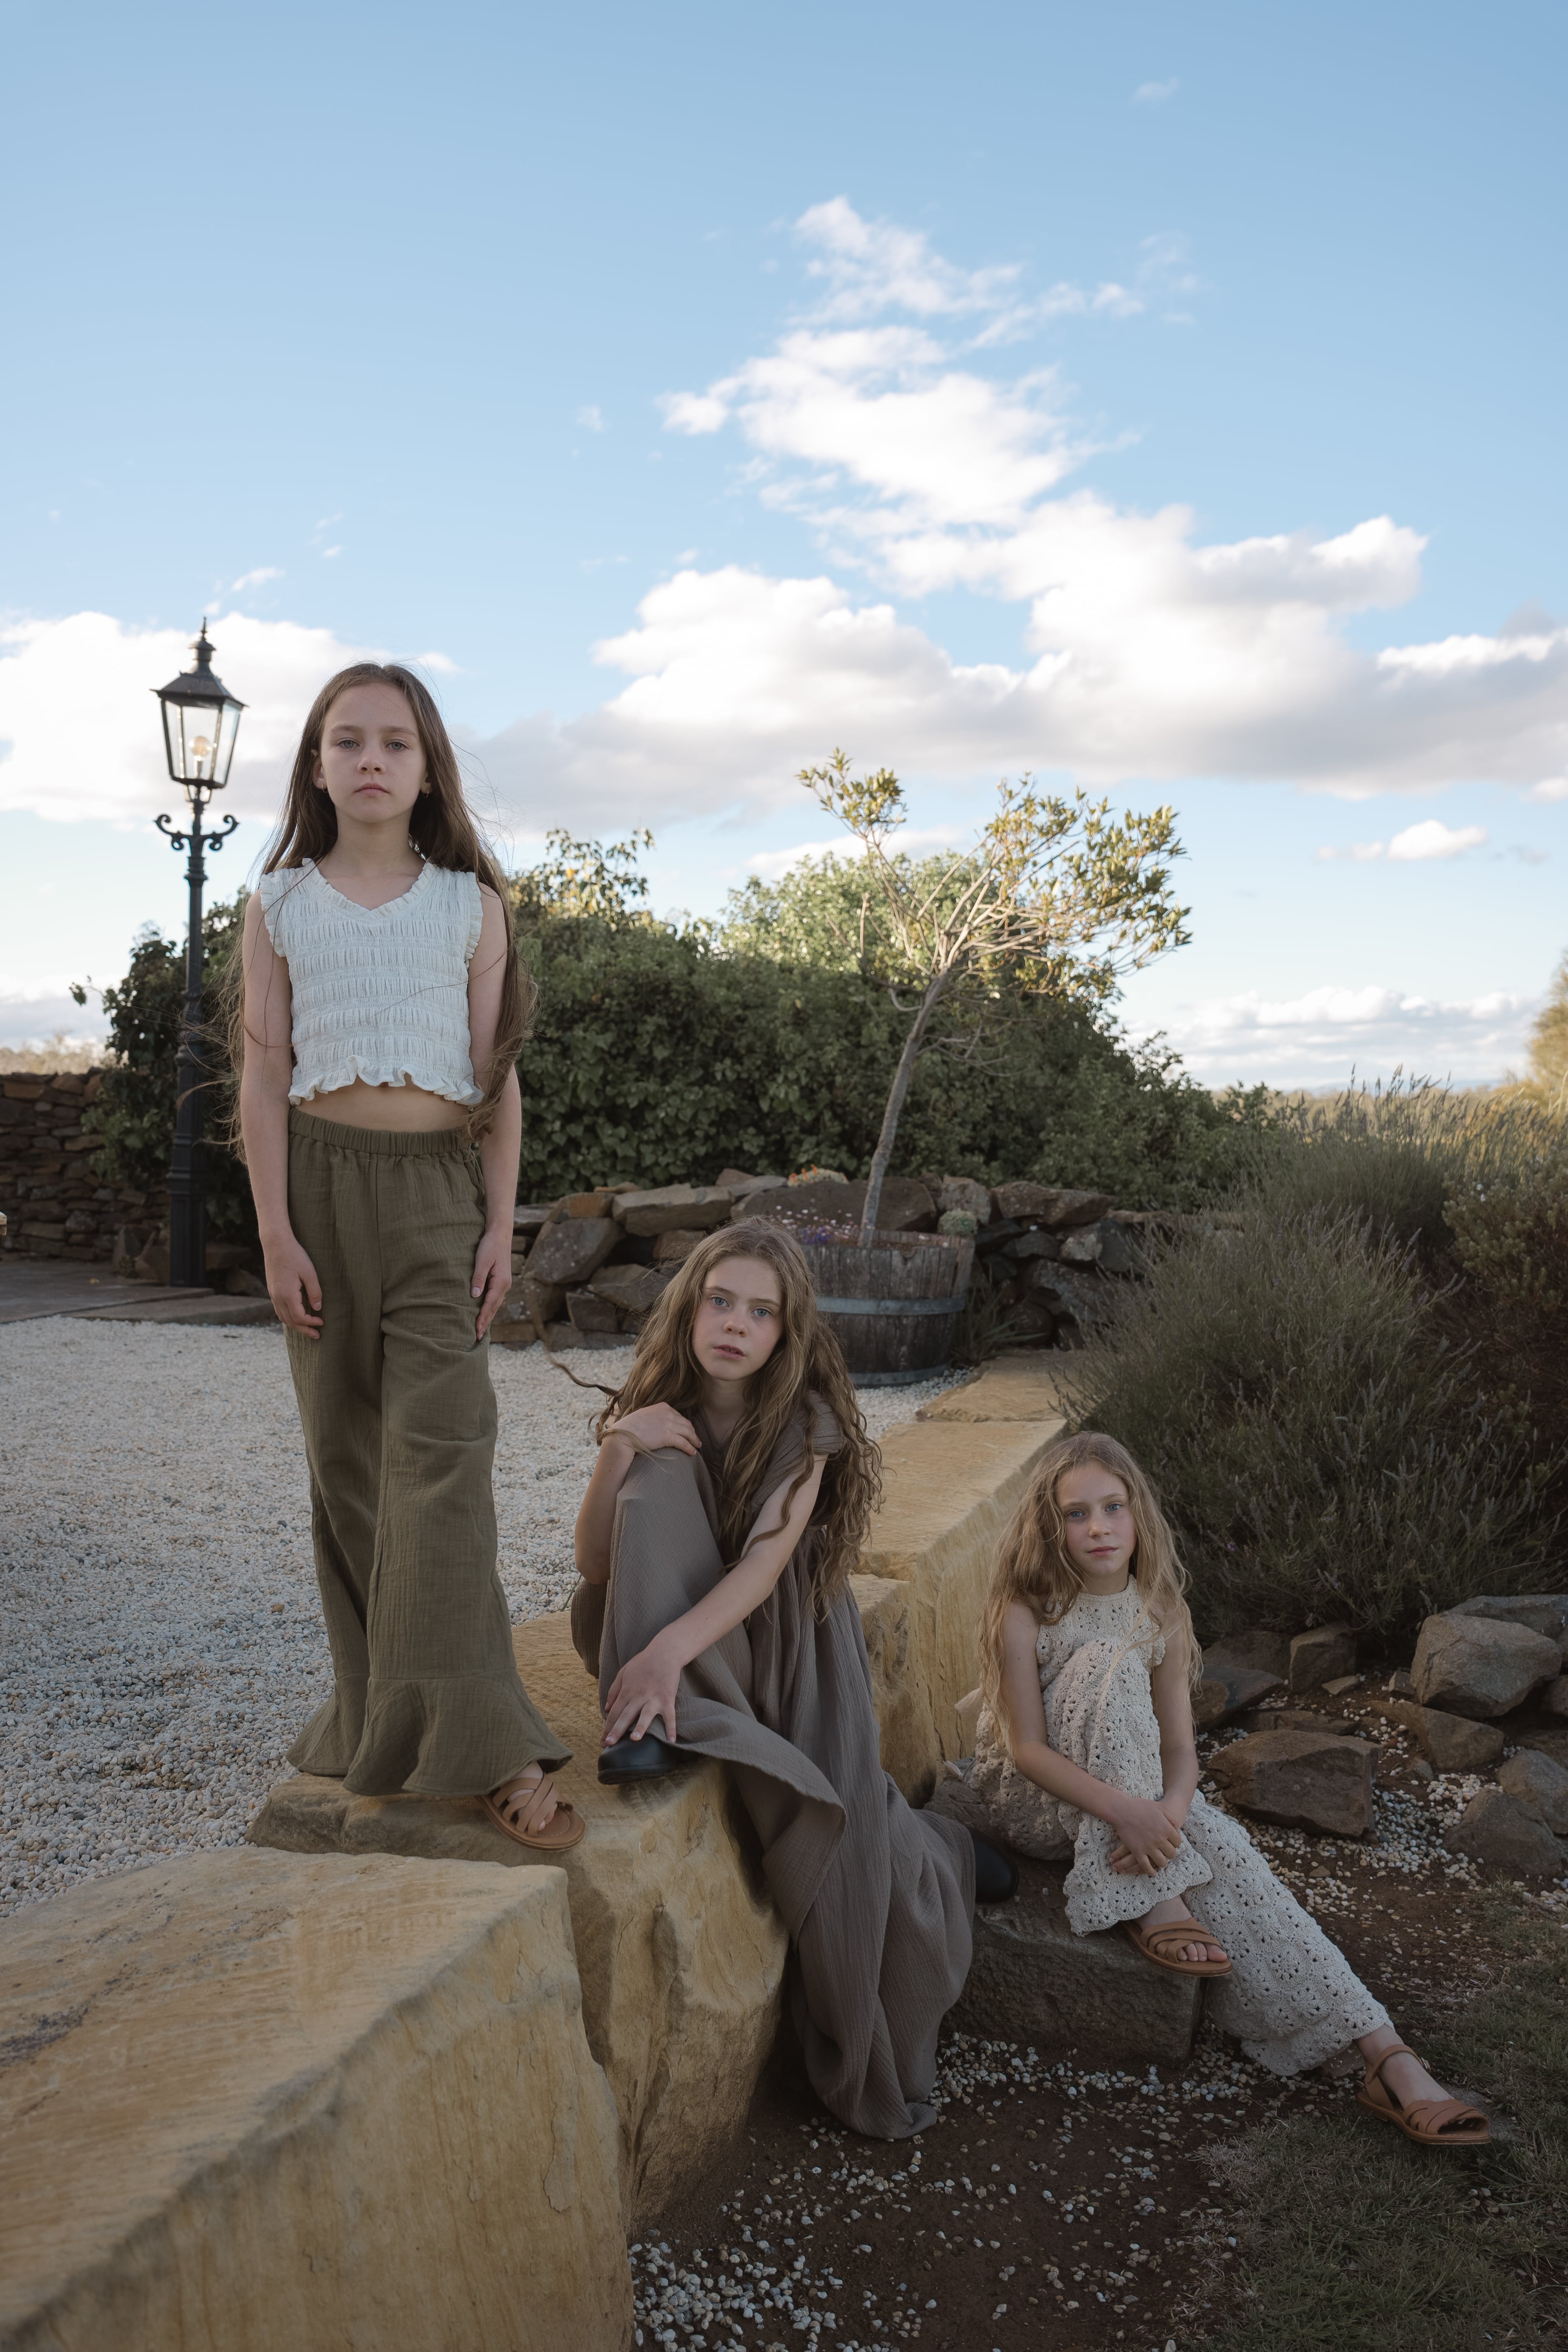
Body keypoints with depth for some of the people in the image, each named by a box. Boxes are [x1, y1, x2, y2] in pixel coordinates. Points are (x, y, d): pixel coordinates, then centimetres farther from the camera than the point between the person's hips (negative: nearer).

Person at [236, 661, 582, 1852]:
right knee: (346, 1451, 5)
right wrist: (277, 1233, -4)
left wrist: (500, 1226, -1)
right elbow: (265, 1073, 4)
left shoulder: (471, 903, 6)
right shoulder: (281, 903, 7)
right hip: (324, 1179, 2)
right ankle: (374, 1708, 16)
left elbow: (497, 1076, 5)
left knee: (440, 1441, -13)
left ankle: (483, 1744, -14)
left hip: (437, 1185, -1)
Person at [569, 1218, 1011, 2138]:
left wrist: (670, 1646, -43)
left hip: (789, 1638, -1)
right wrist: (617, 1451, -28)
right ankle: (659, 1725, -29)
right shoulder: (659, 1408, -6)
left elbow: (766, 1561, -27)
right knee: (665, 1468, -24)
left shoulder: (805, 1421, -14)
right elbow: (594, 1563, -11)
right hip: (678, 1636, 2)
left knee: (836, 1825, -22)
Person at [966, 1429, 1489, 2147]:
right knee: (1109, 1664, -30)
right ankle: (1153, 1901, -28)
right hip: (1031, 1797, -4)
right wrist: (1122, 1809, -37)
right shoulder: (1025, 1614, -18)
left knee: (1223, 1846, -26)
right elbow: (1028, 1749, -21)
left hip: (1131, 1795, 4)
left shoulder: (1162, 1612, -5)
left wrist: (1169, 1811, -31)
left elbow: (1180, 1748, -8)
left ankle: (1387, 2059, -28)